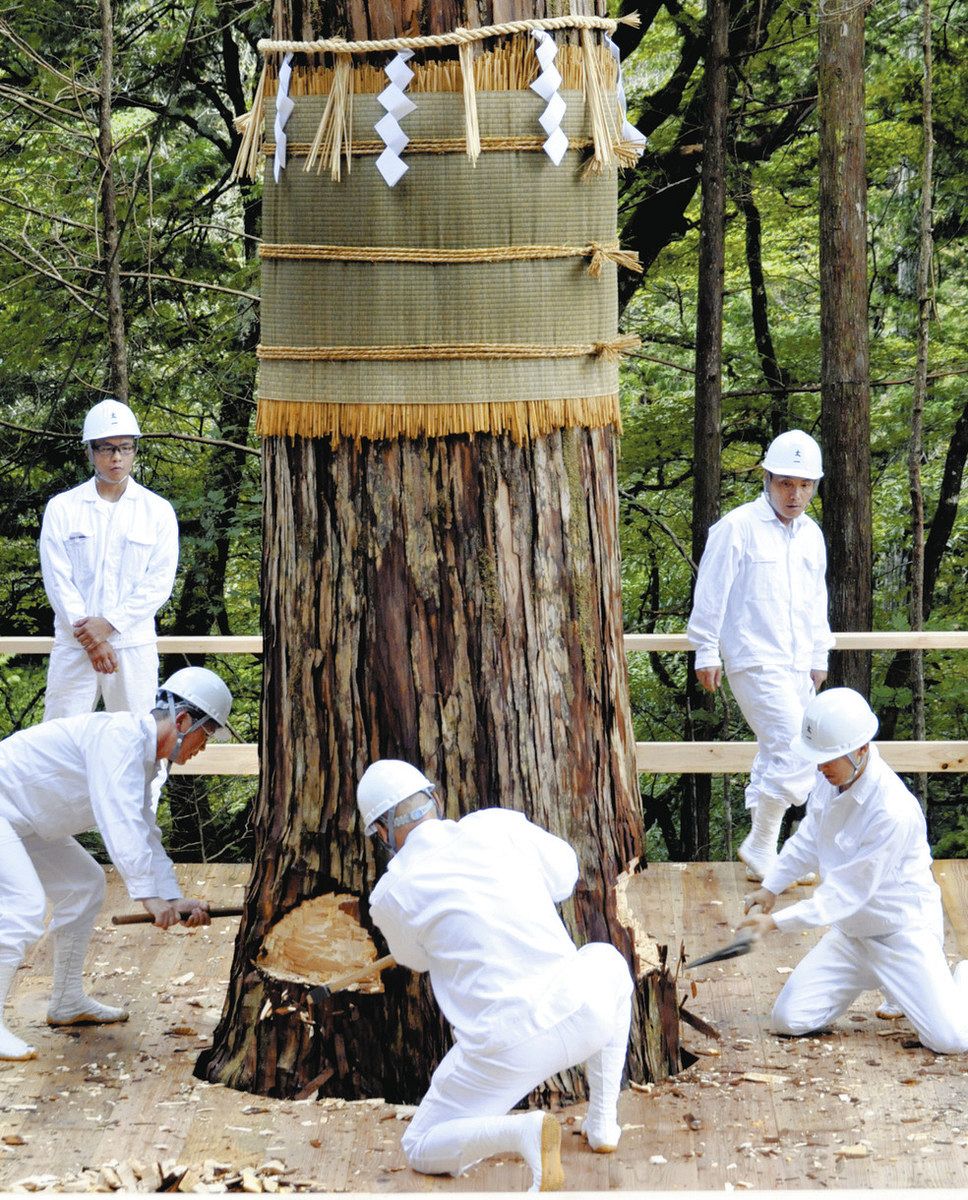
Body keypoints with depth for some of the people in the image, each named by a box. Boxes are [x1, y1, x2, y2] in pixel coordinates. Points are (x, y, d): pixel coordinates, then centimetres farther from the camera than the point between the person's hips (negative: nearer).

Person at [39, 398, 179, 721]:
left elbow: (159, 582, -2)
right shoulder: (61, 508, 5)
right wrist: (90, 638, -11)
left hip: (134, 646, 0)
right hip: (74, 646, 0)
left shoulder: (158, 510, 6)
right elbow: (57, 580, -2)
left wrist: (108, 624, -12)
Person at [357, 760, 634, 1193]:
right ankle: (602, 1123, 31)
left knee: (423, 1152, 17)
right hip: (576, 1014, 3)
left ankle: (526, 1133, -13)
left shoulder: (390, 896, -1)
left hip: (505, 1048, -3)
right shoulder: (499, 825, 3)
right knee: (605, 962, 39)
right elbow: (563, 875, 23)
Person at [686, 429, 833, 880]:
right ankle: (760, 845, -6)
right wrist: (706, 653, -7)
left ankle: (763, 858, 19)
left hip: (798, 666, 8)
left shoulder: (811, 534, 12)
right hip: (755, 662, -7)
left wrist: (819, 657, 24)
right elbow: (710, 594, -7)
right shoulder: (738, 528, -10)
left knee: (775, 757, 12)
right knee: (795, 754, -17)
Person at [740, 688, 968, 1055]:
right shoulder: (831, 777, -6)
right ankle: (883, 982, 20)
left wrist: (777, 922, -26)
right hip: (849, 932, 7)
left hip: (903, 932, -7)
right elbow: (810, 833, 15)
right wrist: (771, 886, 12)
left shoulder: (894, 812, -31)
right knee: (788, 1020, -2)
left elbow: (848, 892, -26)